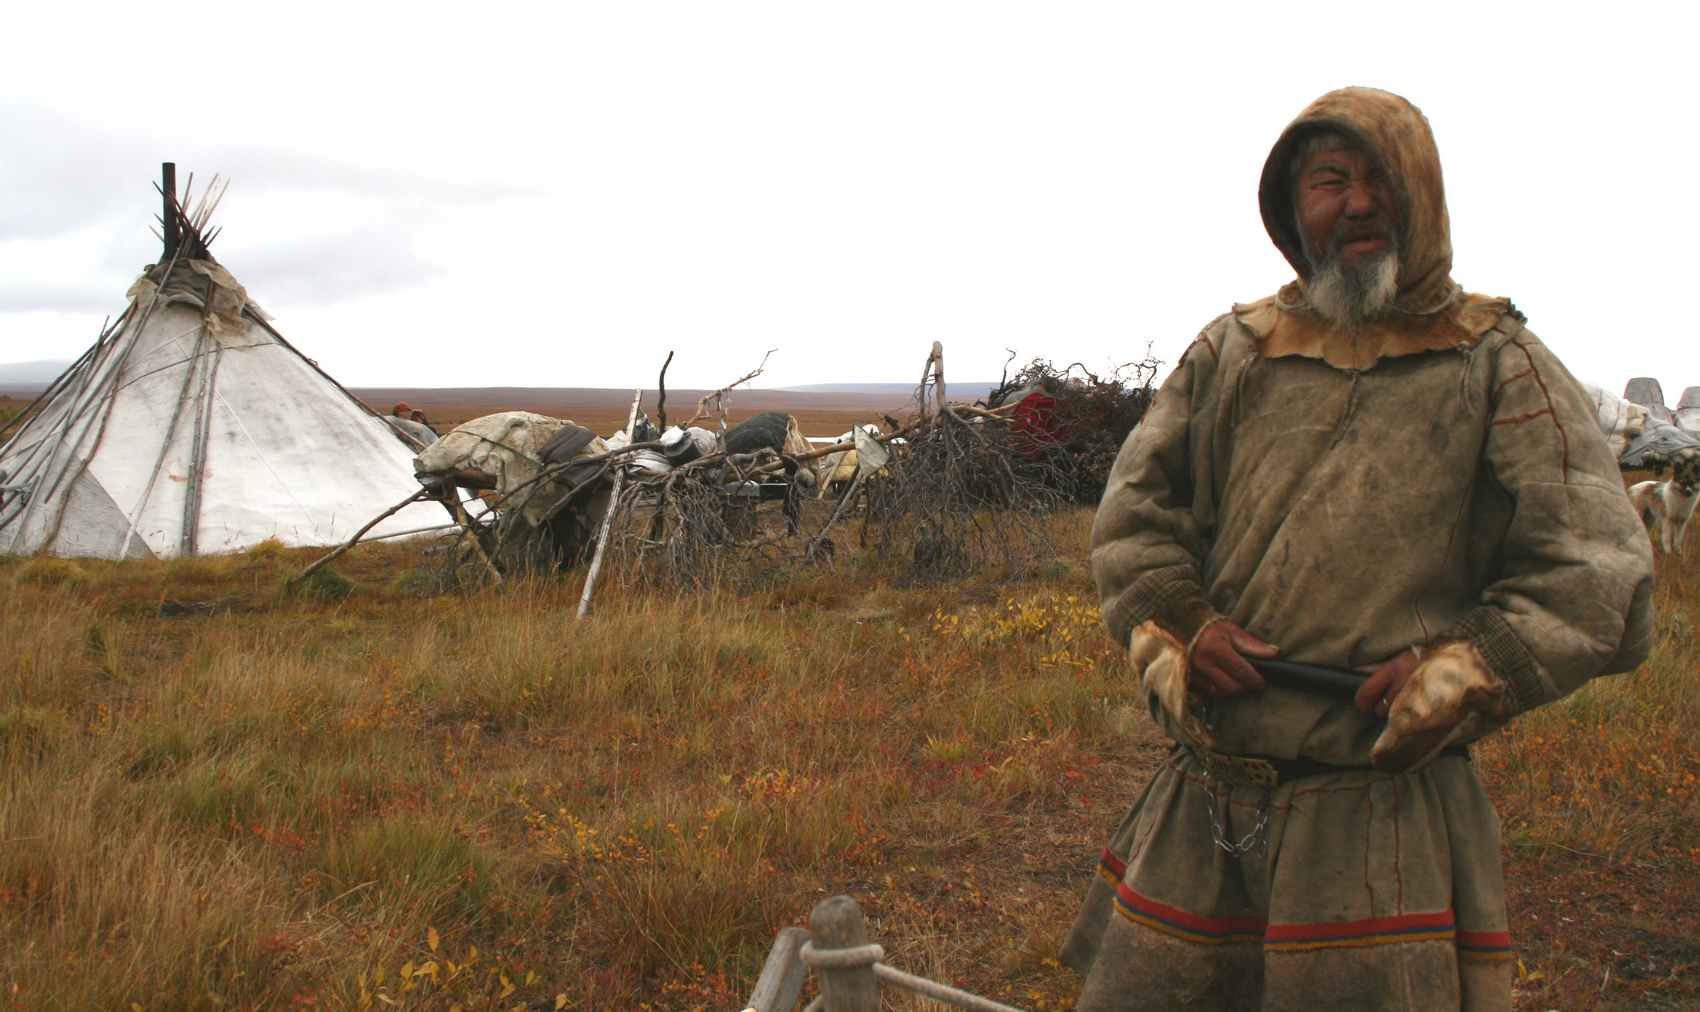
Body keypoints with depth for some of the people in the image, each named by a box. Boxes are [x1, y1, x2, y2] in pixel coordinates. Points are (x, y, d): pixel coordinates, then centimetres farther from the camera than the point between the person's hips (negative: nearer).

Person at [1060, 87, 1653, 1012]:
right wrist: (1177, 624, -5)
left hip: (1383, 810, -3)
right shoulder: (1230, 352, 12)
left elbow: (1600, 580, -1)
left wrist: (1463, 669, -13)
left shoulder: (1499, 367, 3)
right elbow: (1133, 510, 13)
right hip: (1201, 804, 4)